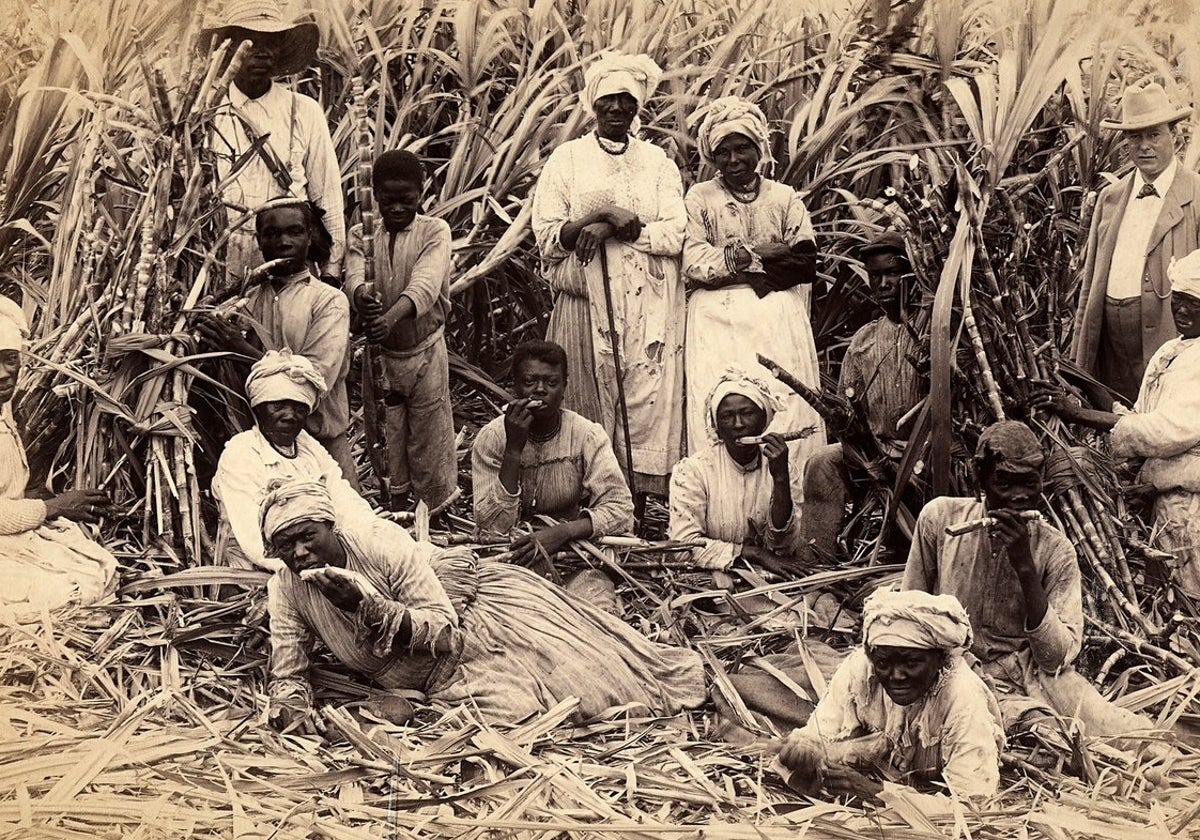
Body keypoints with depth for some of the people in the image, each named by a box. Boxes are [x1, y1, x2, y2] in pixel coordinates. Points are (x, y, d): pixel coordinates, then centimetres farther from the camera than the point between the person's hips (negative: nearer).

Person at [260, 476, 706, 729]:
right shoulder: (285, 591, -8)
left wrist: (364, 604, -36)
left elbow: (444, 630, -25)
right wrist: (289, 718, -24)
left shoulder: (383, 546, -24)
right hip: (440, 681, 5)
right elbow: (288, 675, 0)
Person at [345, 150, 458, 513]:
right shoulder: (360, 235, 1)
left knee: (430, 443, 4)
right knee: (385, 441, 10)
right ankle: (393, 514, 25)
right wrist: (362, 297, -44)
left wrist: (392, 316, -44)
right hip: (379, 354, 2)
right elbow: (354, 276, -18)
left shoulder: (434, 231, -6)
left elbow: (425, 283, -24)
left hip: (425, 351, -2)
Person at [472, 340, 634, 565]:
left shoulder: (587, 435, -5)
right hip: (512, 553, 0)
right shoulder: (492, 438, -5)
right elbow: (493, 527, -13)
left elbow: (621, 510, -11)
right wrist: (513, 449, -21)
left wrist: (563, 532, -27)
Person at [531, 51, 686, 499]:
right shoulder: (567, 159, 8)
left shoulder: (657, 161, 11)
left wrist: (615, 226, -15)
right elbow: (547, 236, -1)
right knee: (589, 402, -2)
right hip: (585, 304, -1)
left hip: (648, 306, 1)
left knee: (646, 403, -3)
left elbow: (674, 235, -2)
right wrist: (596, 218, -17)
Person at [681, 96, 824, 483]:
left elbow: (806, 263, 3)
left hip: (778, 321, 1)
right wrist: (766, 254, -6)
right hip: (717, 320, -1)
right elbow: (693, 264, -4)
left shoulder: (785, 198, 15)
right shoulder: (699, 198, 11)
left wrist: (738, 258, -6)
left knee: (784, 408, -12)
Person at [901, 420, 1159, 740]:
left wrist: (1025, 566, -20)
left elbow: (1056, 659, -13)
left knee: (1141, 738, -24)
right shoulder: (940, 518, -3)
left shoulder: (1055, 550, -3)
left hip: (1035, 673, 1)